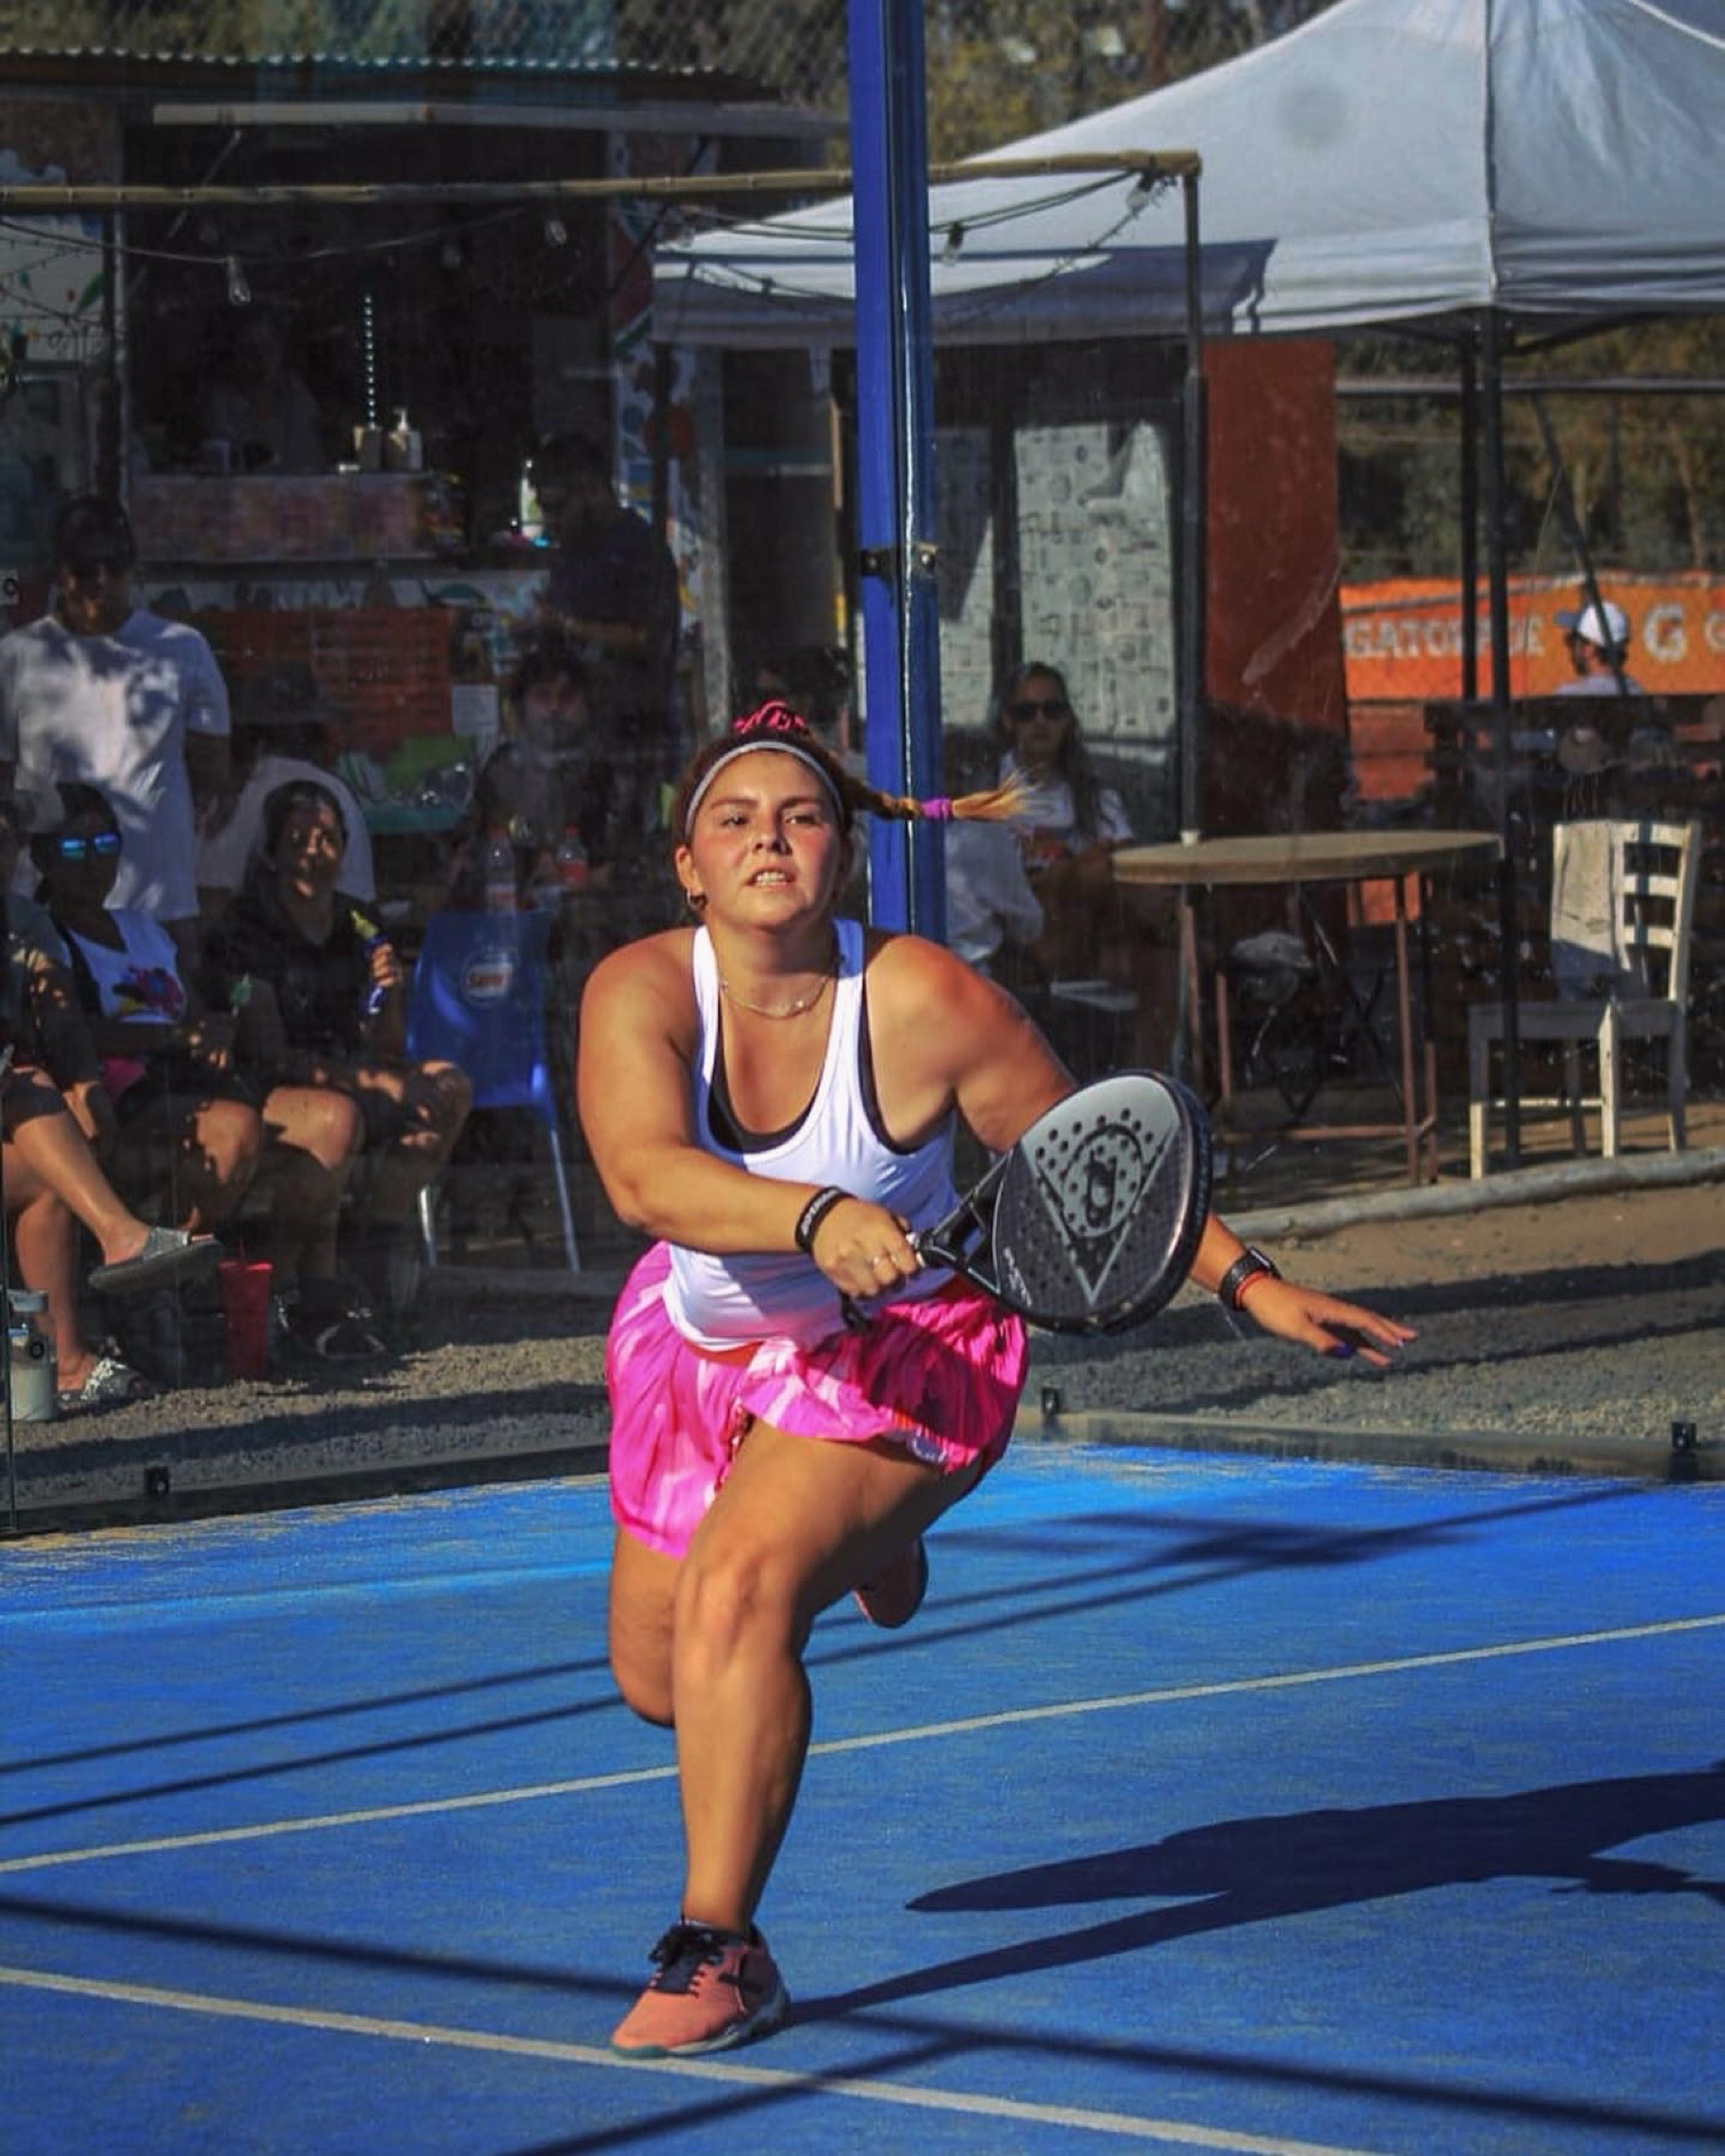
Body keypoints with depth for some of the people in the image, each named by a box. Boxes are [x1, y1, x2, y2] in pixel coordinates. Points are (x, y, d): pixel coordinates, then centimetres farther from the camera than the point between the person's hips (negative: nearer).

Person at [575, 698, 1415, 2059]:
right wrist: (817, 1218, -56)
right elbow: (643, 1174, -40)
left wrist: (1250, 1283, -19)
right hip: (705, 1339, 4)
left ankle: (720, 1951, -21)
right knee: (661, 1681, 17)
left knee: (737, 1591, -30)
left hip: (899, 1347, -4)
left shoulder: (922, 1002, -23)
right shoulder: (643, 992, -22)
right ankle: (859, 1539, 51)